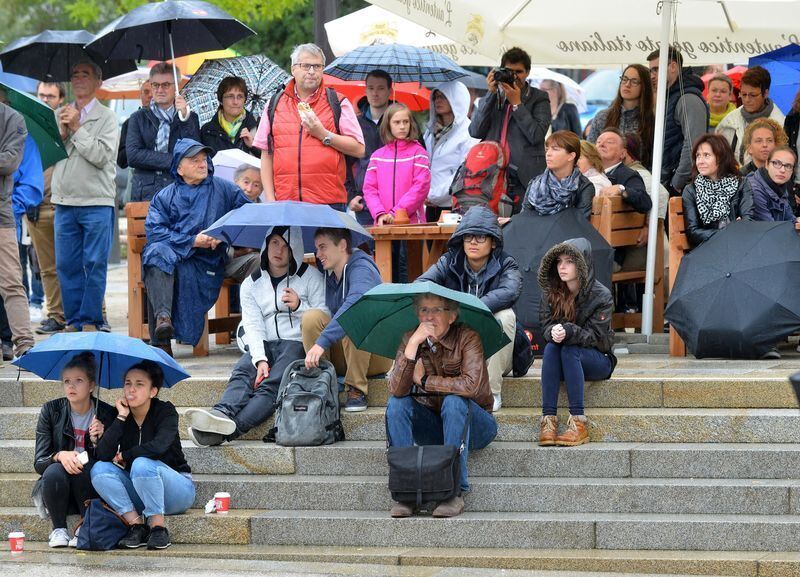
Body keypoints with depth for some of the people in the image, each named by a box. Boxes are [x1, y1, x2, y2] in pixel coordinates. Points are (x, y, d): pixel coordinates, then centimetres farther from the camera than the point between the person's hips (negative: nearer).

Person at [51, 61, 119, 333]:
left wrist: (77, 127, -10)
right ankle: (73, 321, 12)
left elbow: (101, 155, -12)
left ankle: (90, 321, 2)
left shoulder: (106, 117, -1)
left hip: (97, 201, -4)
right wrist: (63, 131, -5)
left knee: (95, 264, -3)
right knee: (66, 265, 5)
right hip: (65, 201, 4)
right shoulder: (60, 115, 13)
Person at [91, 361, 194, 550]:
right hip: (139, 495, 5)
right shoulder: (120, 415, -1)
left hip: (178, 489, -5)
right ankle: (136, 524, -21)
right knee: (100, 469, -17)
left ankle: (157, 526, -25)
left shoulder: (165, 411, -12)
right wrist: (121, 417, -18)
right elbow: (103, 455, -15)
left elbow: (158, 446, -32)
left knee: (142, 464, -33)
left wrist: (124, 455, -16)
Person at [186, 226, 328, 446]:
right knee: (242, 374, -30)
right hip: (264, 345, 4)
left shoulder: (311, 277, 8)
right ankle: (222, 415, -57)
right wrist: (260, 360, -14)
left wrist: (299, 307, -14)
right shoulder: (251, 284, 15)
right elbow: (253, 326, 2)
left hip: (298, 343, -4)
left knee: (271, 384, -31)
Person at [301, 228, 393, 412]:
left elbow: (354, 305, -35)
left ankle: (357, 390, -23)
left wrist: (322, 341, -44)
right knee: (312, 317, -16)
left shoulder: (362, 269, -15)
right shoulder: (328, 275, 9)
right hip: (341, 358, 6)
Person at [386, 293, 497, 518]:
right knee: (396, 404, -19)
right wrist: (413, 345, -29)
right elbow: (396, 389, -19)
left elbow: (470, 385, -33)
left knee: (454, 401, -33)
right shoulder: (410, 340, -5)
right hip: (434, 427, 4)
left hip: (474, 424, -4)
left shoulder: (467, 338, -17)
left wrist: (424, 380, -20)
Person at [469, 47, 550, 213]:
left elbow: (536, 135, -8)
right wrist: (491, 94, -1)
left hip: (523, 180, -3)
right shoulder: (490, 98, 17)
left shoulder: (538, 98, 7)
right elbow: (475, 131, 2)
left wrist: (516, 103, -6)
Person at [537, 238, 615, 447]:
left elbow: (595, 336, -17)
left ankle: (578, 423, -39)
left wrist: (569, 332, -36)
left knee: (569, 351, -34)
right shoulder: (550, 293, 0)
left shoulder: (601, 295, -13)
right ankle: (548, 419, -39)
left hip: (598, 360, -3)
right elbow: (546, 326, -4)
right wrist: (554, 333, -29)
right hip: (563, 360, 3)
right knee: (551, 347, -30)